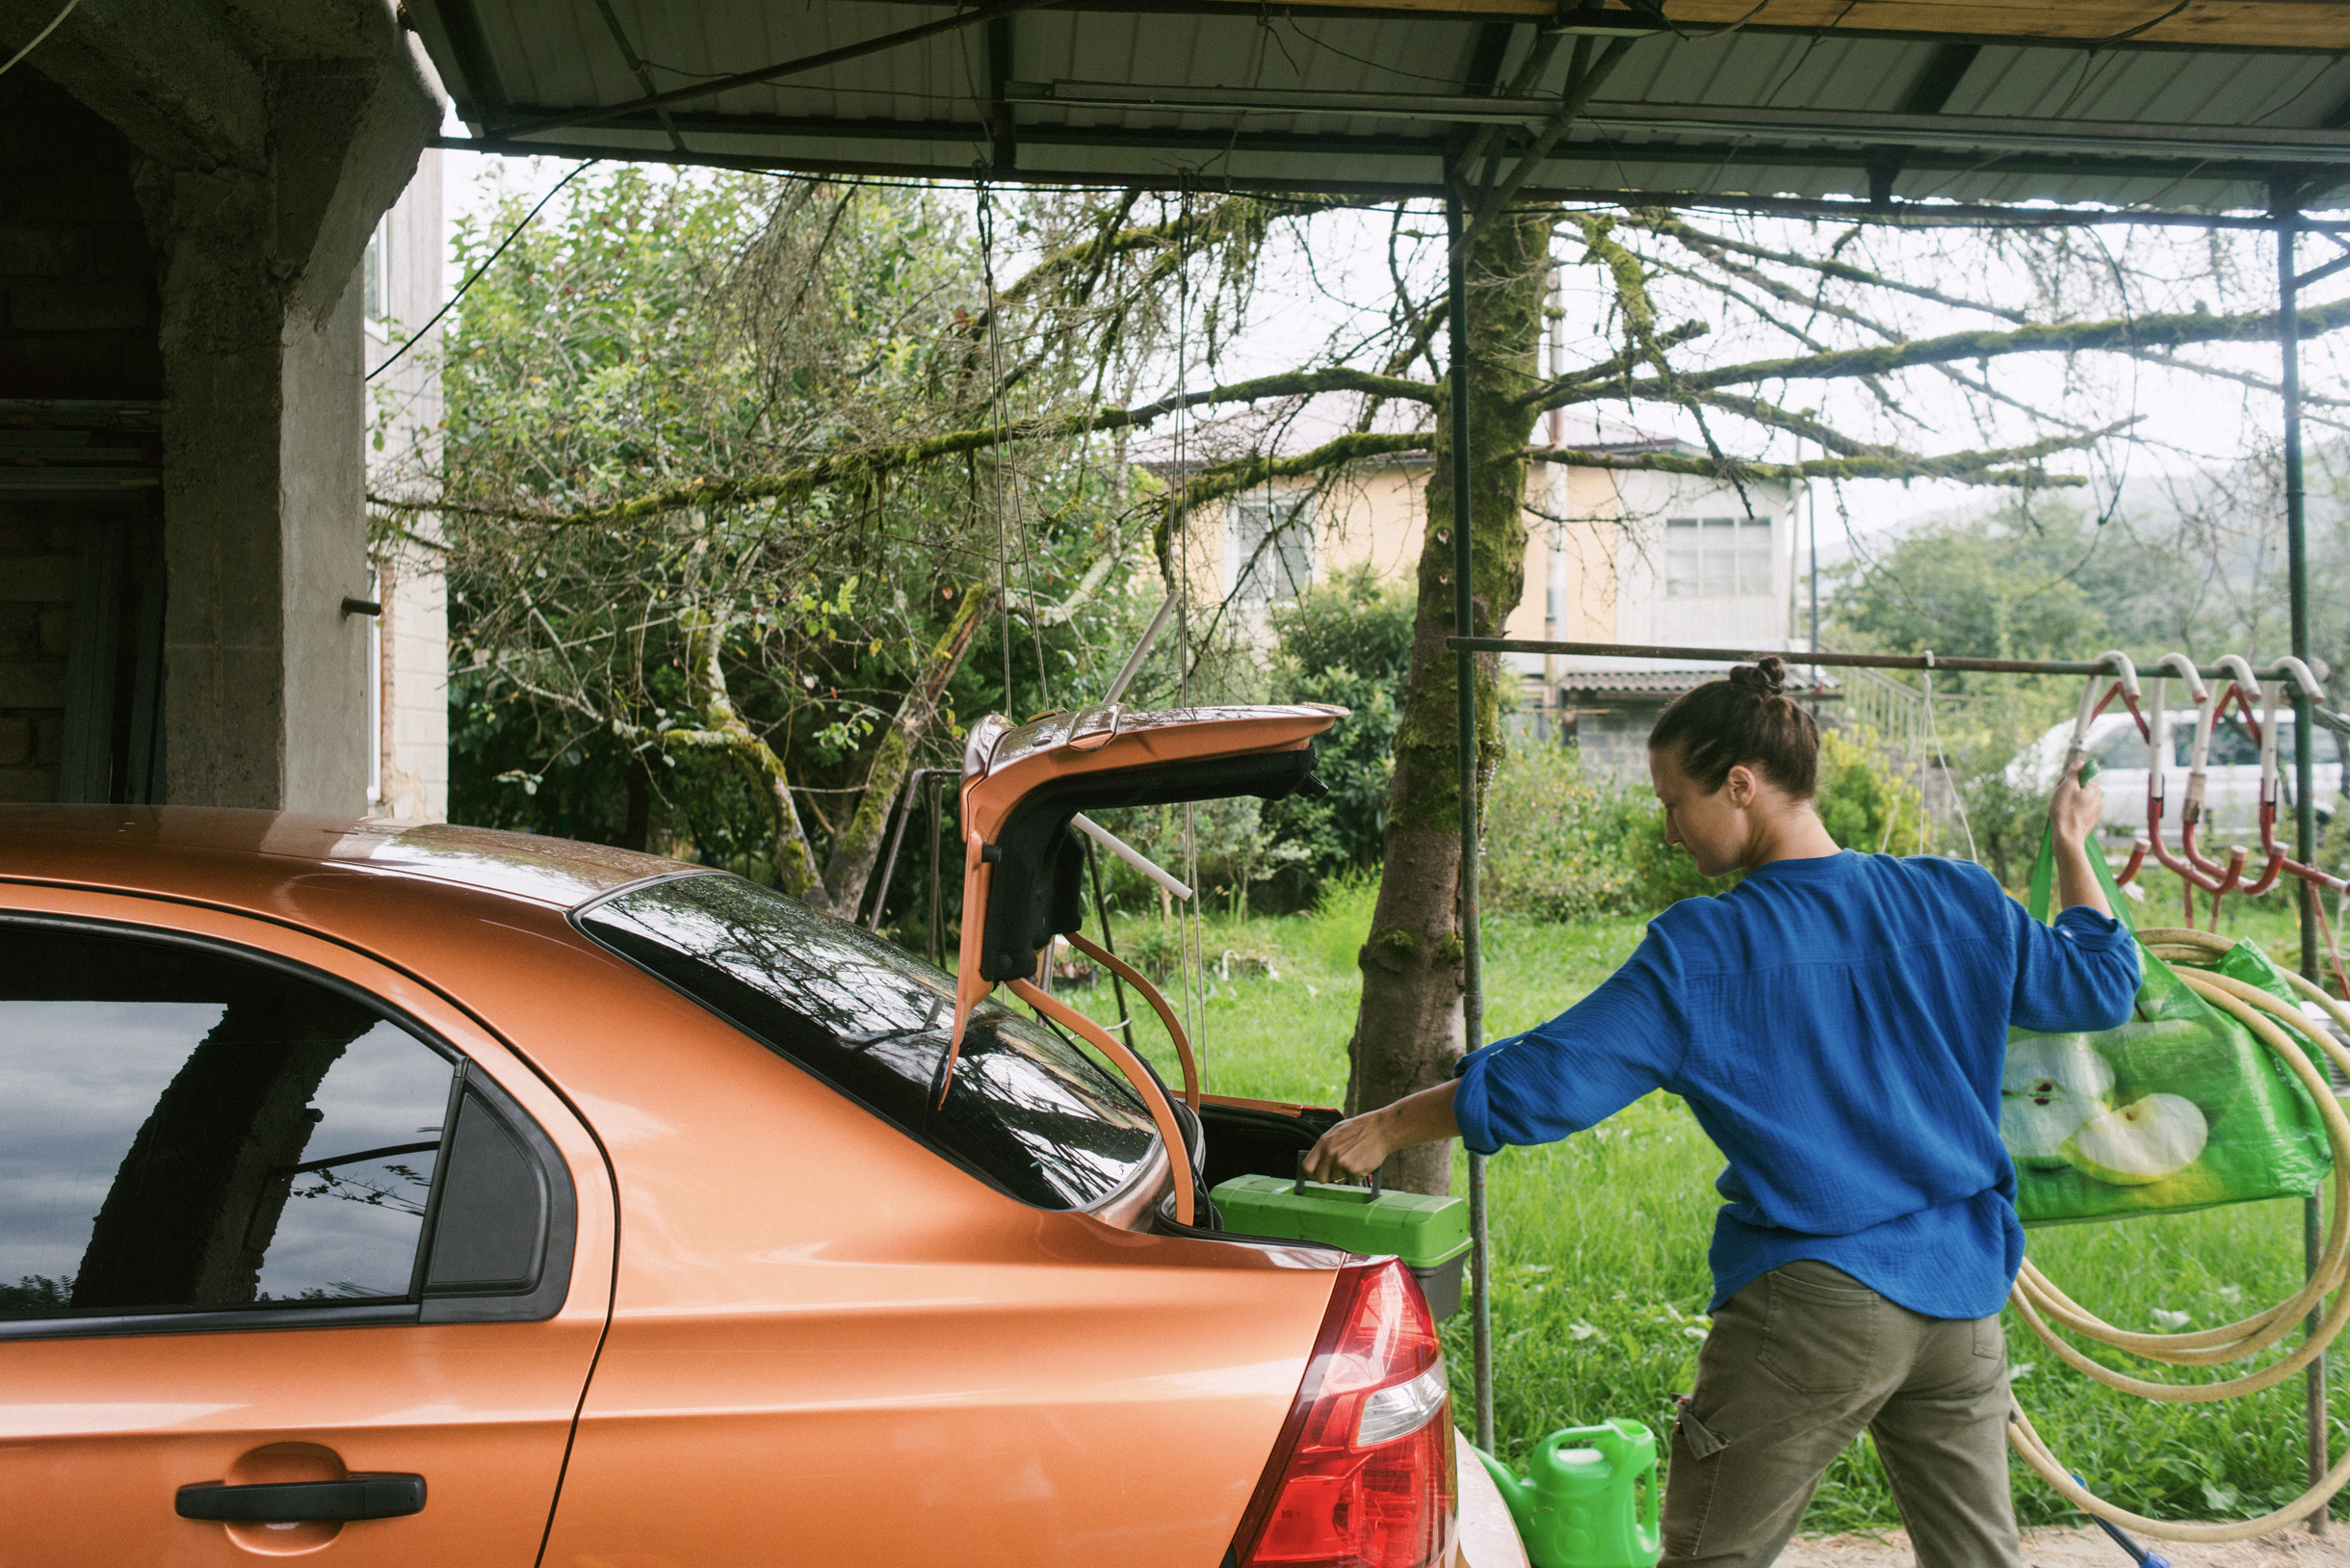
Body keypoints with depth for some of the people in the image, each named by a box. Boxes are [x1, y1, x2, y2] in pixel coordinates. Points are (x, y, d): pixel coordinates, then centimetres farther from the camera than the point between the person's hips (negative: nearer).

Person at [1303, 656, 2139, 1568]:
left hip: (1812, 1303, -5)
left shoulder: (1704, 952, -12)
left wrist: (1383, 1129, -1)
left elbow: (1541, 1085, -12)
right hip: (1961, 1298, 6)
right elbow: (2102, 984, 16)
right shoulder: (1955, 902, 2)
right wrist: (2073, 844, 30)